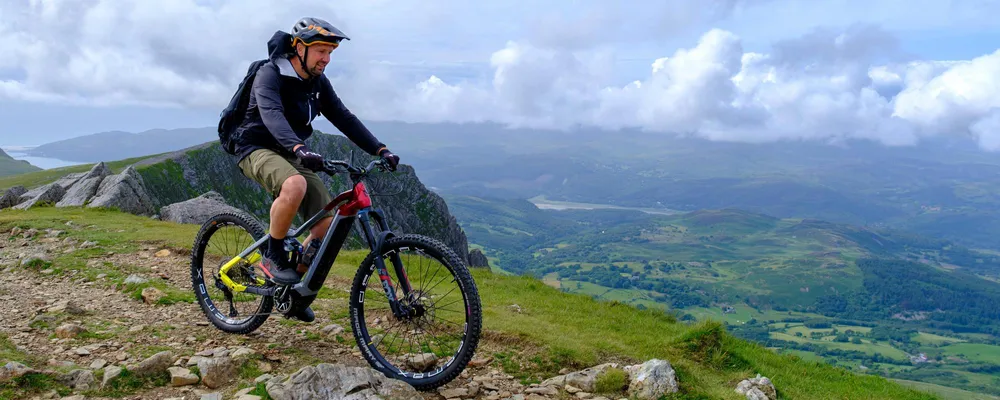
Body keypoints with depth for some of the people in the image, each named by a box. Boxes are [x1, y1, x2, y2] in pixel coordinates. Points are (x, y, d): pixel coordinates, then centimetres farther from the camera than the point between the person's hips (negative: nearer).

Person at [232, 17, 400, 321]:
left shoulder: (318, 82, 3)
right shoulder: (270, 74, -18)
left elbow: (343, 117, 0)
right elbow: (272, 114, -36)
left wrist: (380, 149, -12)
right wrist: (299, 148, -55)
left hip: (292, 155, 7)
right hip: (258, 149, -6)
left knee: (326, 225, -9)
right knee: (295, 186, -40)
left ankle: (295, 288, 12)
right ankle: (273, 255, -16)